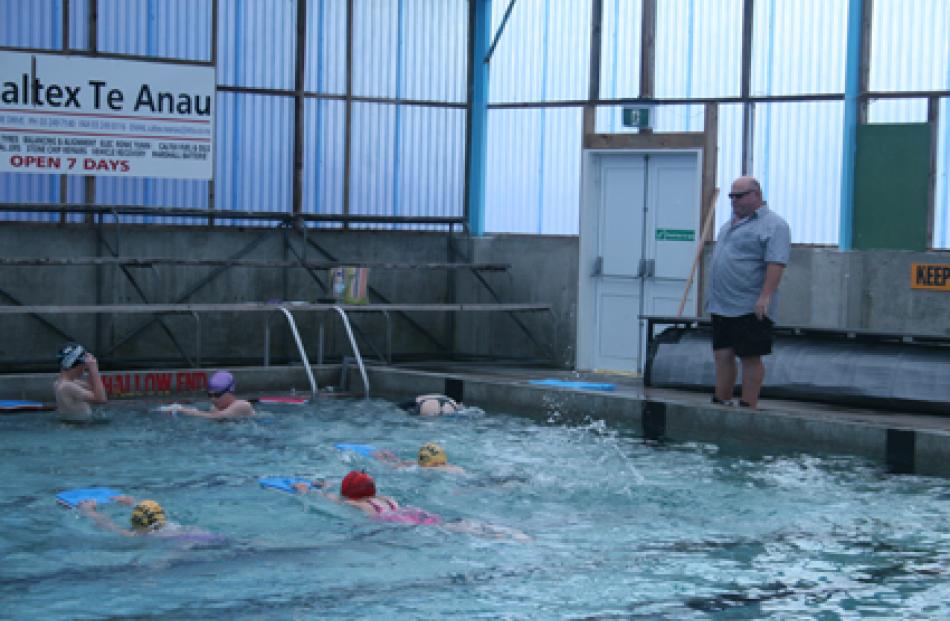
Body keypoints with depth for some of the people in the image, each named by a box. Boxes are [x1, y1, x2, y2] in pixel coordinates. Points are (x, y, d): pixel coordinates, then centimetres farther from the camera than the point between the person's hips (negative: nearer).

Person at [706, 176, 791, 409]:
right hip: (721, 306, 8)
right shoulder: (730, 223, 19)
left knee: (750, 357, -3)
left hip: (750, 309, -8)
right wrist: (715, 295, 23)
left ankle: (748, 407, 0)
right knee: (722, 355, 9)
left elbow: (776, 264, -18)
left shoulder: (773, 225, -9)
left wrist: (765, 296, -26)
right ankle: (721, 402, 15)